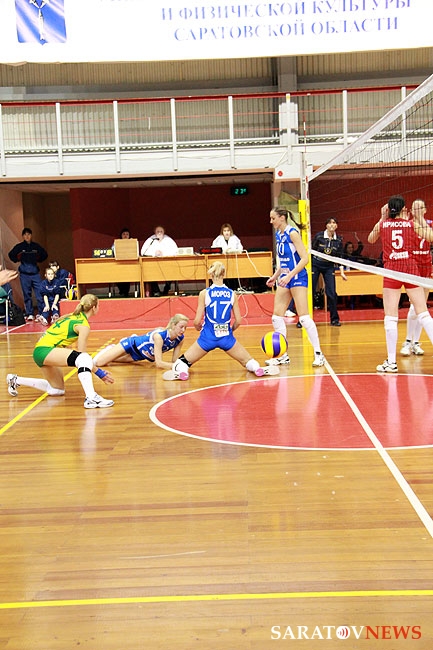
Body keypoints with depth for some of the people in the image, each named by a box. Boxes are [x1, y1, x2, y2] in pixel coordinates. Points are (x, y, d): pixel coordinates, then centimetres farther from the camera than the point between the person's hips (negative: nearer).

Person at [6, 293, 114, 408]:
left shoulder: (73, 316, 14)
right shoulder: (84, 325, -11)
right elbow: (82, 355, -13)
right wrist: (99, 373, -8)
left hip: (40, 351, 10)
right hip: (45, 350, -10)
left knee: (57, 390, 24)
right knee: (85, 359, -29)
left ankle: (16, 380, 34)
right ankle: (91, 398, -45)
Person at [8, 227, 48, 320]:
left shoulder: (36, 246, 8)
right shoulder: (19, 246, 5)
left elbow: (45, 255, 18)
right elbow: (11, 255, 12)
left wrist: (39, 259, 6)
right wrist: (18, 259, 1)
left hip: (35, 273, 1)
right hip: (24, 273, 0)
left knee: (40, 293, -7)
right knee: (27, 294, 2)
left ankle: (41, 313, -1)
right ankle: (29, 314, 8)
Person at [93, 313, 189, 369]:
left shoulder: (180, 338, -23)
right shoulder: (159, 335, -41)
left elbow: (174, 361, -15)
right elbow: (159, 363, -44)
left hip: (143, 354, 6)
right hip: (132, 344, -6)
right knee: (97, 362, -2)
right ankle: (110, 349, 25)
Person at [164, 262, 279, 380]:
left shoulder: (204, 293, -6)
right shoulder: (232, 294, 1)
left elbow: (197, 321, -7)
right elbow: (238, 321, 2)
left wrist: (199, 328, 15)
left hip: (208, 337, -1)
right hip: (226, 337, 2)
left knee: (182, 362, 14)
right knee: (247, 361, 20)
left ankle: (181, 371, -20)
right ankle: (258, 369, -13)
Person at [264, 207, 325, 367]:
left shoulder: (292, 233, -13)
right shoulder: (278, 234, 11)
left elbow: (304, 258, -19)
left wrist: (289, 276, -25)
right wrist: (275, 276, 18)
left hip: (297, 277, -8)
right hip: (284, 279, 8)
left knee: (303, 317, -11)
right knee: (277, 316, 4)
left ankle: (318, 354, -3)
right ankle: (283, 355, 12)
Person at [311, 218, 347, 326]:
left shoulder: (339, 240, -2)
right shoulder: (319, 236, -9)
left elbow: (339, 257, 2)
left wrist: (342, 272, -4)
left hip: (329, 267, 2)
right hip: (315, 265, -2)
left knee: (331, 293, -6)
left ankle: (334, 319, 7)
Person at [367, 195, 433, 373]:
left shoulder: (382, 224, 5)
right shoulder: (412, 224, 3)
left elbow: (371, 239, 24)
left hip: (391, 271, -1)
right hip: (410, 268, 1)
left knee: (390, 317, 0)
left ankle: (391, 362, -2)